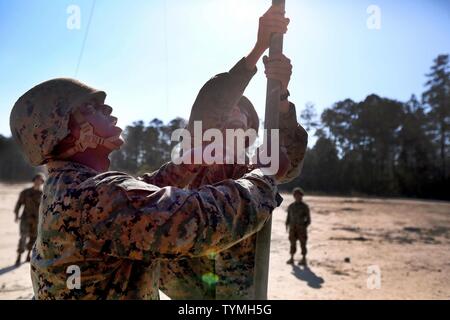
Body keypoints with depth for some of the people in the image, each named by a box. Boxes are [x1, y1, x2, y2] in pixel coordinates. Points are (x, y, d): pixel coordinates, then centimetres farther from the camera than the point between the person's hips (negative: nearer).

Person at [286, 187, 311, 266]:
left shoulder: (305, 206, -2)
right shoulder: (291, 206, 8)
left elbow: (308, 219, -1)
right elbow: (288, 217, 11)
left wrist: (305, 226, -13)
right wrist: (287, 225, -1)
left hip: (301, 228, -3)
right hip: (292, 228, 3)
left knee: (302, 244, 2)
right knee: (292, 243, 6)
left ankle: (304, 260, 10)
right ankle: (291, 258, 14)